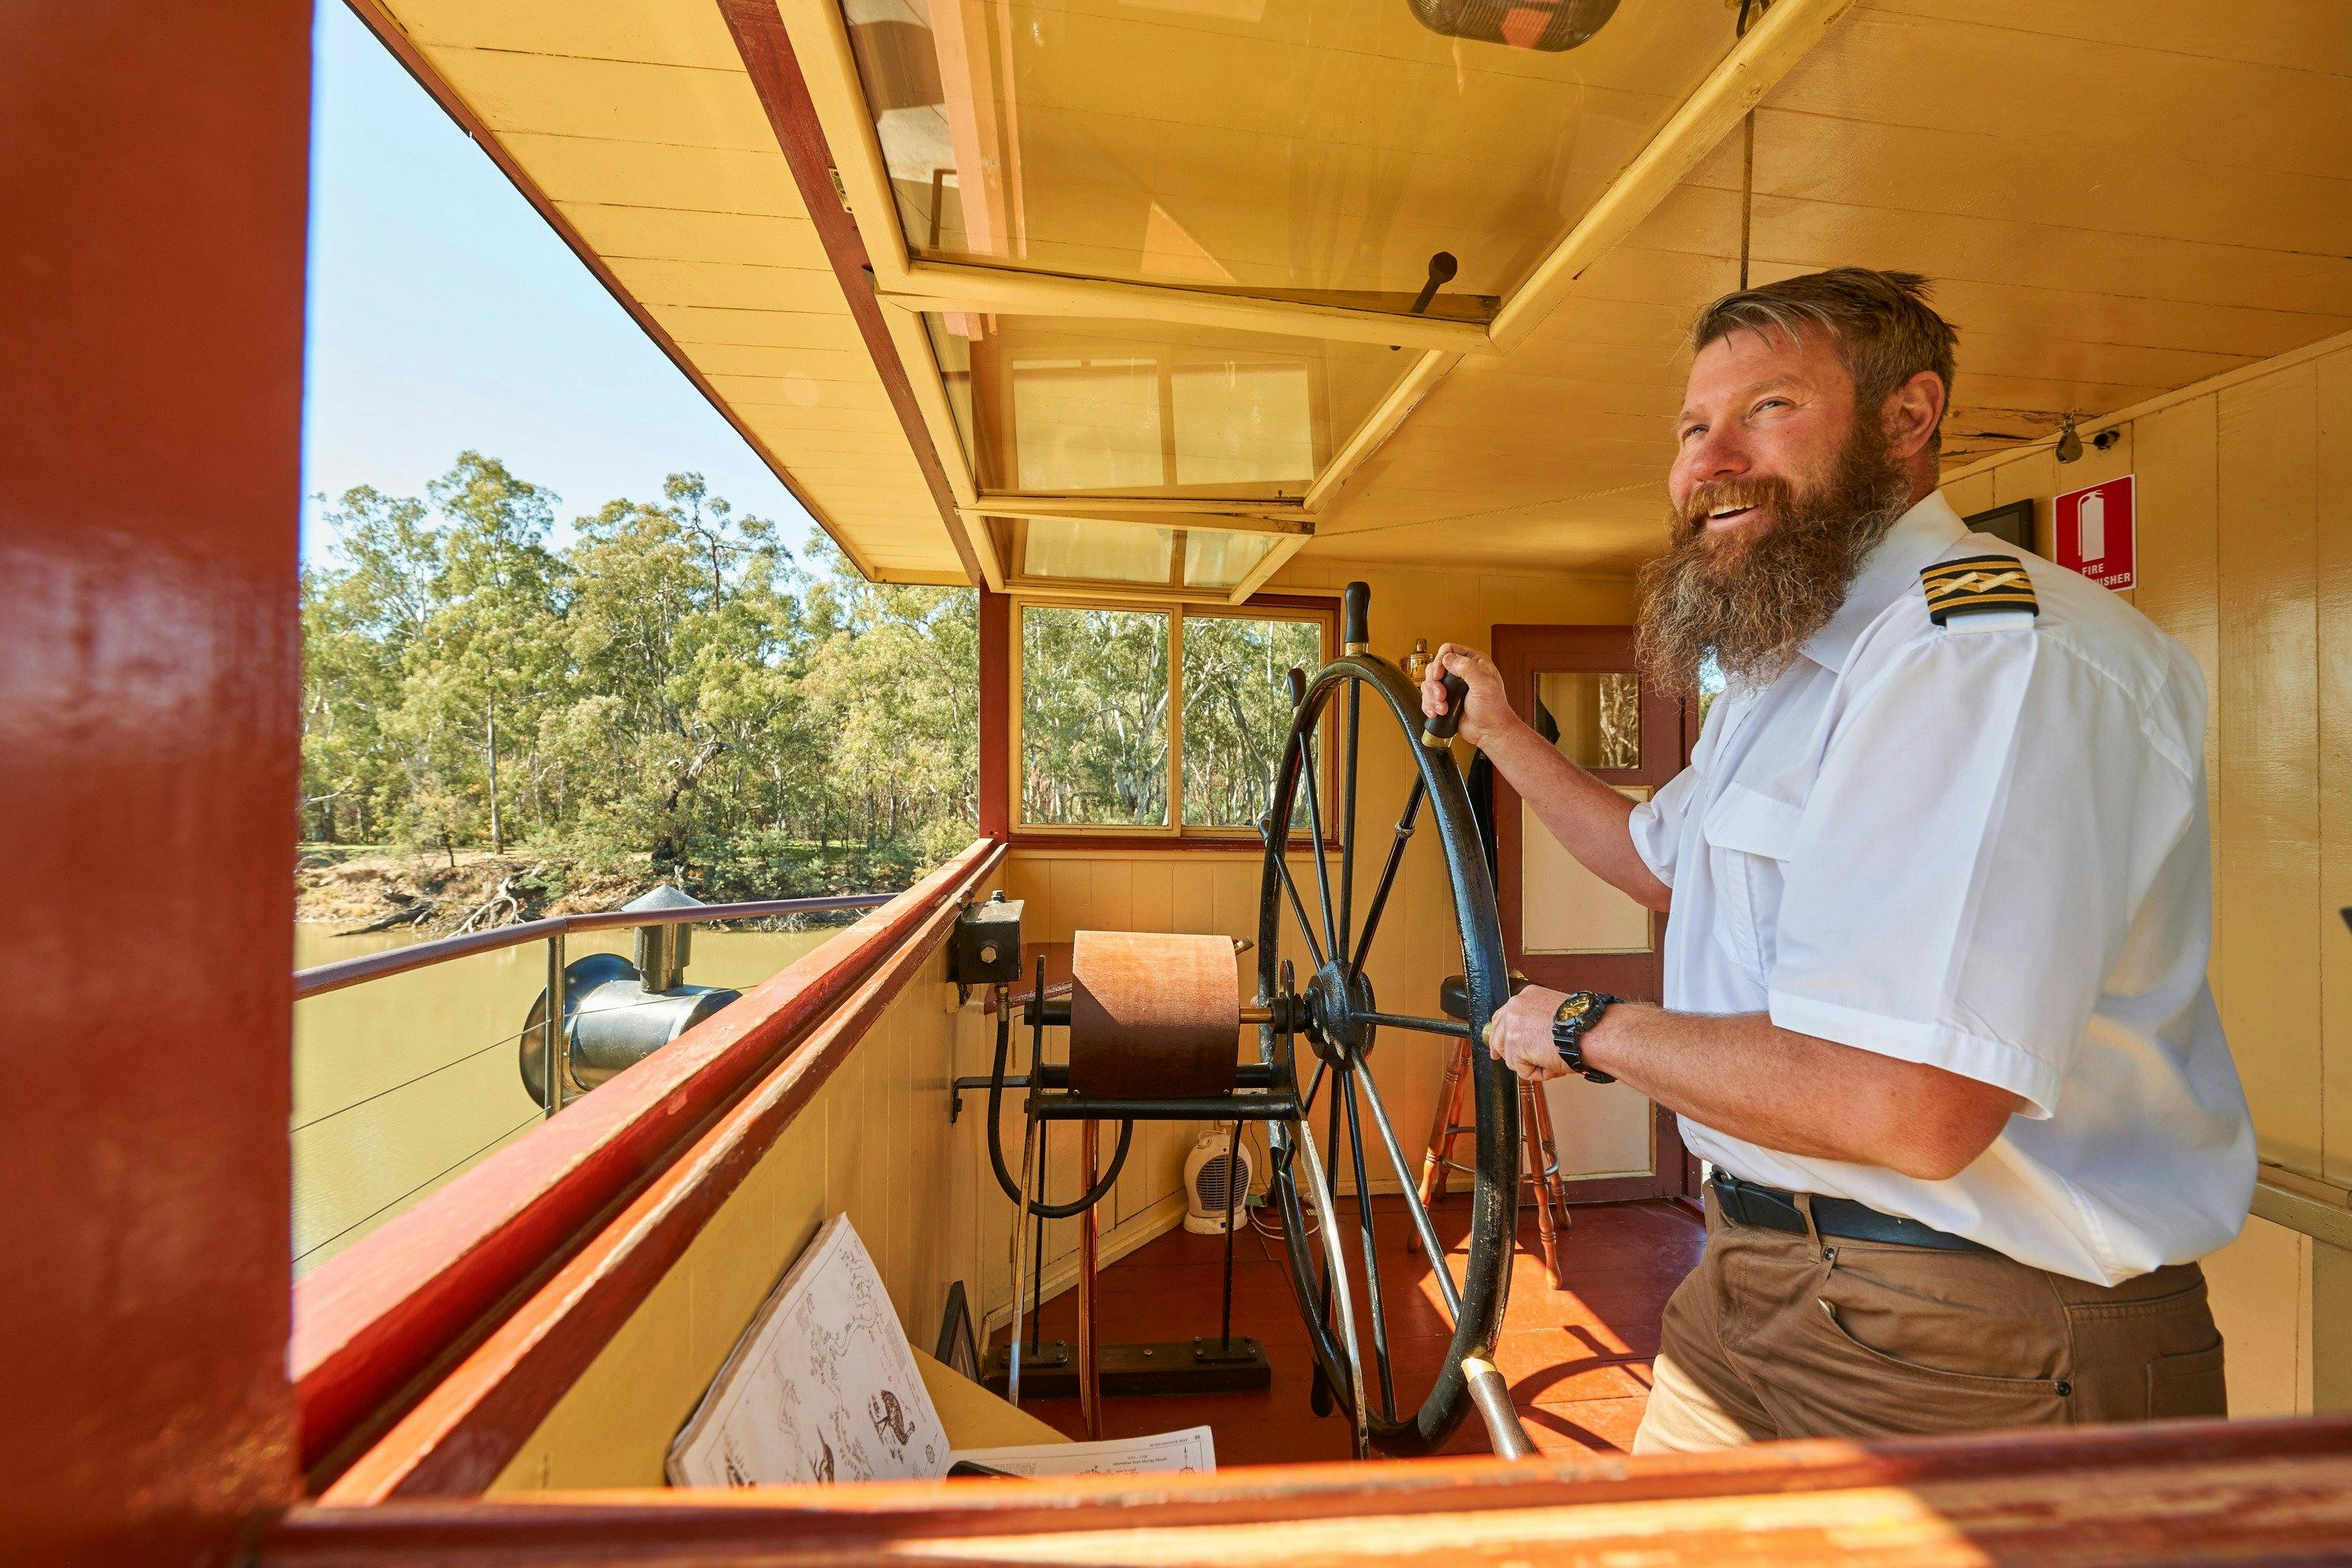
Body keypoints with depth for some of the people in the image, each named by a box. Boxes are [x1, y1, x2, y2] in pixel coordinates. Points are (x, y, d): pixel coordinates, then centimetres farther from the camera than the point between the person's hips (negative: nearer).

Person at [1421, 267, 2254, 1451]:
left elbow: (1906, 1110, -33)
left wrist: (1585, 1030, -18)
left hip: (1985, 1366, -9)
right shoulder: (1779, 670, 10)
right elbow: (1659, 857, 25)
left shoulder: (1999, 647, -24)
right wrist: (1500, 732, 20)